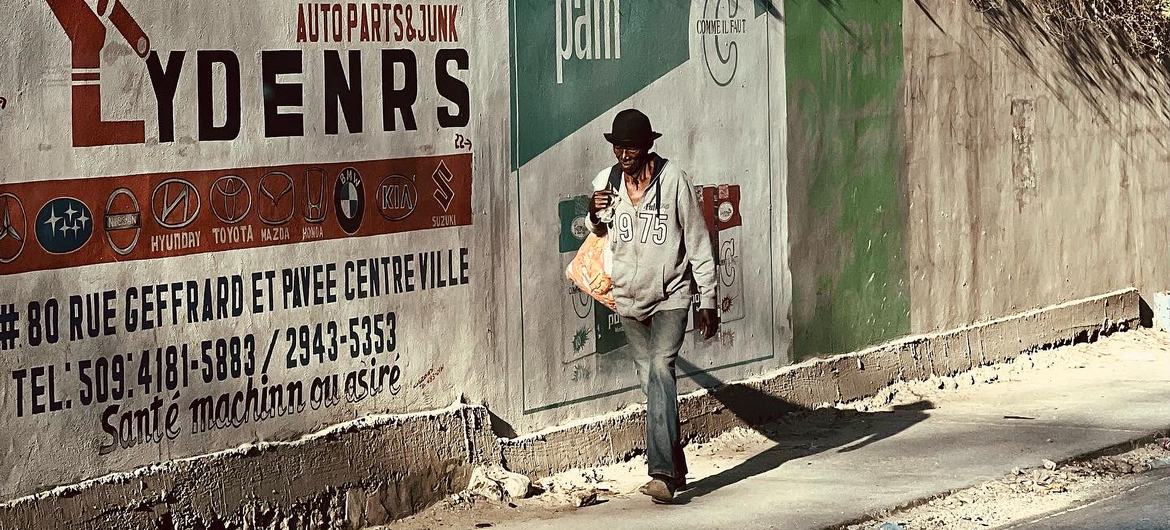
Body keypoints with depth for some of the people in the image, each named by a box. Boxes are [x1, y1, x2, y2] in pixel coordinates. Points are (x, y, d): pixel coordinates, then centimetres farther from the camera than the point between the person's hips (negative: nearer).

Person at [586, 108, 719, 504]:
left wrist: (708, 301, -6)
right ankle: (675, 468, 23)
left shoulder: (673, 180, -11)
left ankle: (662, 472, -28)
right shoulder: (606, 182, 2)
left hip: (670, 297, -5)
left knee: (661, 371, -21)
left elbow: (698, 242, -6)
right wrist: (595, 215, -5)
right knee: (652, 382, 10)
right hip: (629, 298, 5)